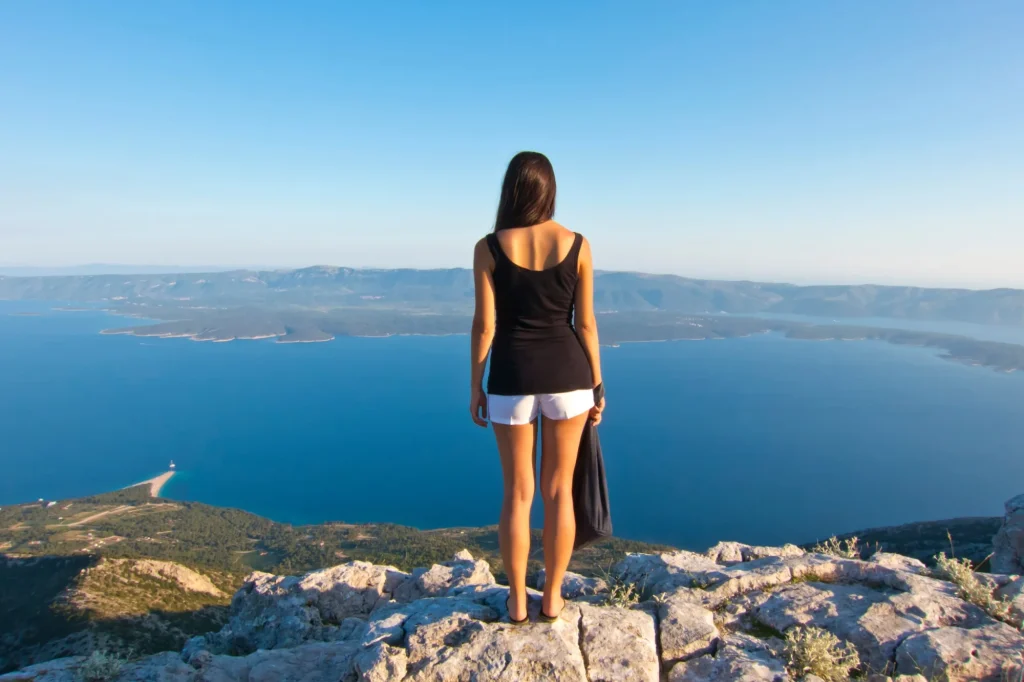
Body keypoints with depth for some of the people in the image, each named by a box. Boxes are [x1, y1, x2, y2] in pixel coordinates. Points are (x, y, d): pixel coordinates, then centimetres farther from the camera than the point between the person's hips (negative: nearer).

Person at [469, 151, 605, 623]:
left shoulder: (488, 248, -5)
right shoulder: (577, 245, -2)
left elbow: (484, 324, -6)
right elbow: (585, 323, -1)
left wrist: (475, 387, 4)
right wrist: (596, 387, 7)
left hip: (512, 379, -1)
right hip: (567, 375, 1)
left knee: (517, 493, 12)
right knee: (559, 490, 13)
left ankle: (517, 601, 23)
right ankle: (552, 598, 24)